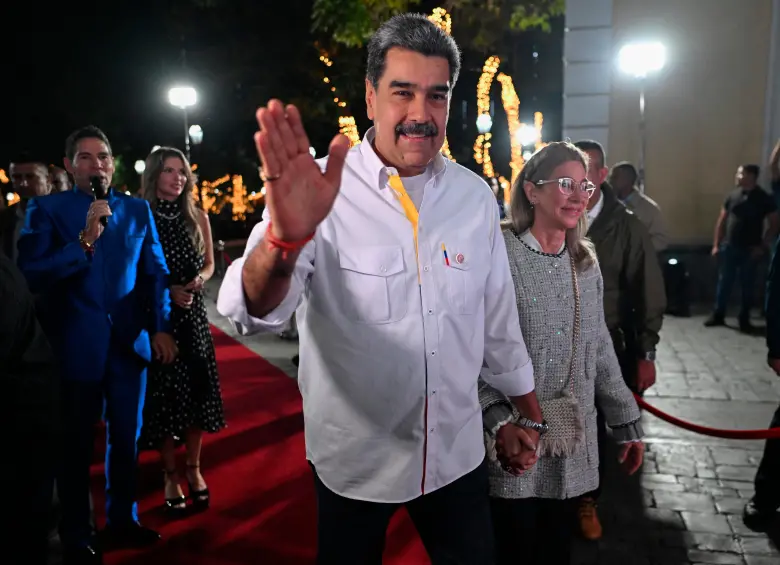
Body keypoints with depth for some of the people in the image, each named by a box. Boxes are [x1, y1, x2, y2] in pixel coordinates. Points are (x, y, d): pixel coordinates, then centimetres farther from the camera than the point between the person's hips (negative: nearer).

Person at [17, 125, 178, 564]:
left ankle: (123, 520, 33)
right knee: (76, 443, 11)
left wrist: (161, 327, -2)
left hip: (130, 343, 3)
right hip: (76, 345, -3)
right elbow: (33, 276, -13)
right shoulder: (47, 210, -3)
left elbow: (156, 272, 6)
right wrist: (84, 241, -22)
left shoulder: (137, 210, 5)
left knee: (126, 437, 15)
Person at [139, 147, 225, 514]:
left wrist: (199, 279, -8)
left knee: (195, 391, 6)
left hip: (192, 315, 3)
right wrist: (167, 291, -15)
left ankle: (193, 469, 23)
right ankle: (170, 474, 18)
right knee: (163, 394, 3)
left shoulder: (198, 217, 5)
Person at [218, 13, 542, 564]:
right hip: (353, 458, -2)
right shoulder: (321, 190, -17)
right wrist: (285, 239, -52)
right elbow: (255, 309, -31)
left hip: (457, 453, 3)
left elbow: (499, 318, 6)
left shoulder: (476, 195, -4)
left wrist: (529, 413, 14)